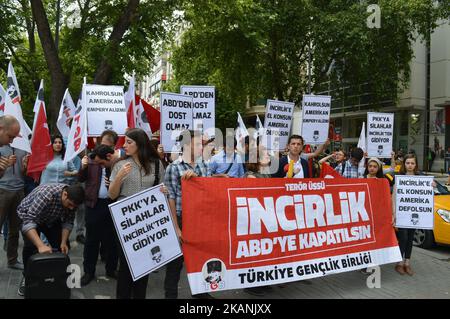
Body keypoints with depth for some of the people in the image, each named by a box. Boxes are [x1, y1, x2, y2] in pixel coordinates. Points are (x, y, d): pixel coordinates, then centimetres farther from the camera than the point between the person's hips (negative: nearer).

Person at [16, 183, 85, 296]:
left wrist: (63, 242, -23)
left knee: (63, 246, -5)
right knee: (30, 245, -23)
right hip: (28, 216, -5)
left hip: (51, 218, 5)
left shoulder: (72, 199, -23)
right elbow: (29, 221, -47)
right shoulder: (45, 195, -42)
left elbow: (68, 222, -11)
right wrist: (41, 245, -57)